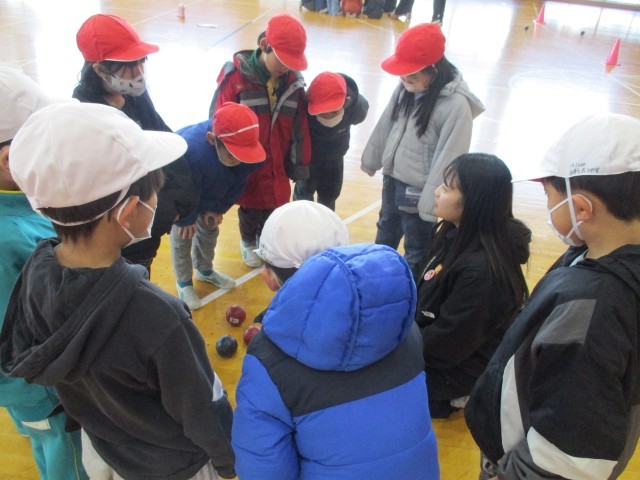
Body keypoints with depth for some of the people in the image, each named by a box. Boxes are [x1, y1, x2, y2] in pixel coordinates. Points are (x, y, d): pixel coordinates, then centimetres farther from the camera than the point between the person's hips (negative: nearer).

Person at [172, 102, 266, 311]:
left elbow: (237, 183, -13)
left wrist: (218, 209, -4)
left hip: (209, 193, 5)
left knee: (210, 228, 18)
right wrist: (186, 219, -16)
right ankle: (184, 282, 26)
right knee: (183, 235, 4)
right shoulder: (191, 151, -51)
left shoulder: (243, 147, -34)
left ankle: (204, 270, 43)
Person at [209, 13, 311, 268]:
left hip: (277, 168, 3)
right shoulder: (235, 75, -18)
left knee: (272, 210, 18)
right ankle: (248, 242, 49)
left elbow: (299, 127, 2)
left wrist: (299, 165, 6)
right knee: (250, 211, 19)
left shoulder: (293, 81, -5)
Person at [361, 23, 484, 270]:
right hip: (391, 178, 8)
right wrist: (371, 159, 17)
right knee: (386, 231, 30)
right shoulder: (406, 88, -3)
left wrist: (430, 203, -21)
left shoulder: (457, 104, -26)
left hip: (418, 191, -8)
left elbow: (448, 159, -23)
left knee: (415, 250, 9)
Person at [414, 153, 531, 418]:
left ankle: (443, 398, 9)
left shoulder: (481, 269, -34)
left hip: (455, 366, -8)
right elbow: (424, 289, 6)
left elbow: (449, 340, -26)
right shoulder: (456, 234, -6)